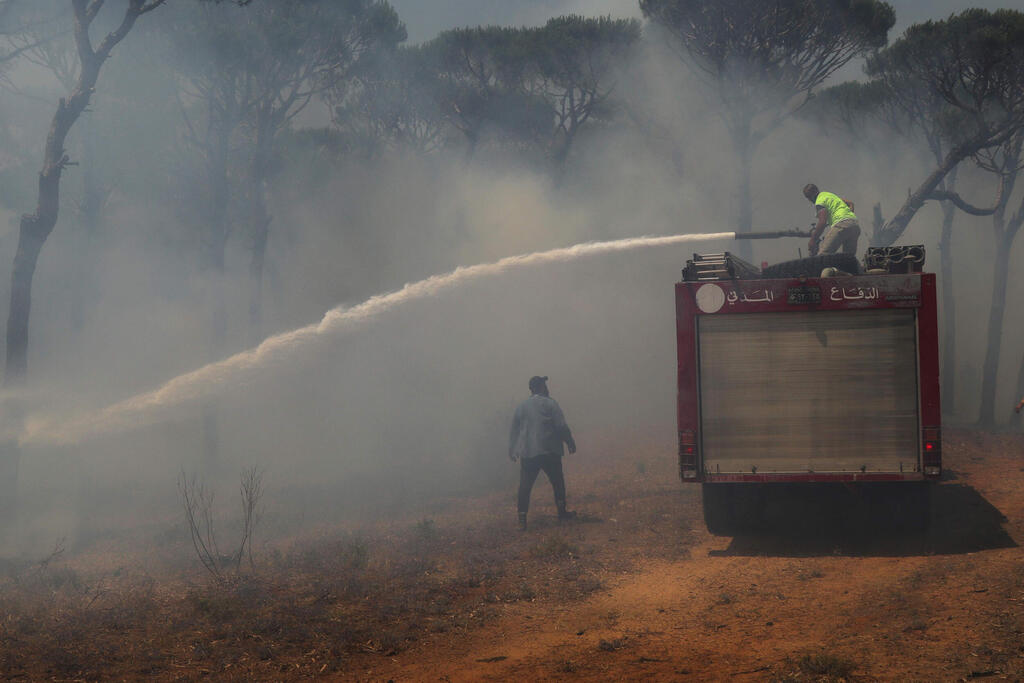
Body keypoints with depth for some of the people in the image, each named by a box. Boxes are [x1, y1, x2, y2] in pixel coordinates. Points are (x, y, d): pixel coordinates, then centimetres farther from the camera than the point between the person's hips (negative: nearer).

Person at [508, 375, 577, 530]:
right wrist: (570, 443, 2)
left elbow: (514, 430, 11)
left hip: (527, 453, 3)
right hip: (549, 452, -3)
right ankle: (562, 511, 21)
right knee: (557, 482, 14)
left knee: (525, 486, 3)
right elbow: (561, 427, -9)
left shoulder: (521, 407, 7)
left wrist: (512, 450, 20)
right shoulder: (550, 404, -4)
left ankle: (522, 517, -4)